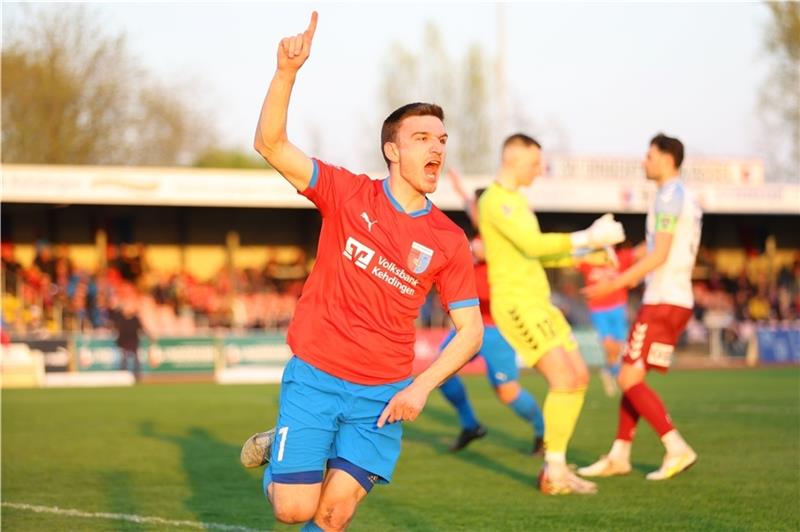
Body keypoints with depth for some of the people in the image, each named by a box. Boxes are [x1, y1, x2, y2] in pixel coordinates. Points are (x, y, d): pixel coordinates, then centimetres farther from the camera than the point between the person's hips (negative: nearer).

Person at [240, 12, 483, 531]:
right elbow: (271, 145, -14)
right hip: (314, 376, -1)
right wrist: (287, 72, -28)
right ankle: (278, 451, 28)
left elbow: (471, 329, 2)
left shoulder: (449, 241, -1)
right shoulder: (349, 194, -5)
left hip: (383, 394, 1)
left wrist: (422, 386, -11)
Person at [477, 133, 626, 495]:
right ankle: (554, 474, -11)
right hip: (515, 303, -10)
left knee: (579, 377, 6)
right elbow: (532, 245, -25)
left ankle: (555, 468, 10)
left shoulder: (516, 200, 21)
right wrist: (588, 238, -23)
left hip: (538, 302, 10)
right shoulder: (496, 201, -13)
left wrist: (589, 253, 15)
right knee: (563, 379, -18)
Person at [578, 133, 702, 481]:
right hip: (674, 299, 10)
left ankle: (677, 449, -13)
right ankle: (619, 456, 15)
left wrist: (616, 283, -20)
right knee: (630, 377, 12)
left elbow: (660, 255, -19)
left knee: (630, 380, -10)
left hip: (664, 302, -10)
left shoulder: (669, 196, -12)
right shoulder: (687, 199, 18)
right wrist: (636, 276, 27)